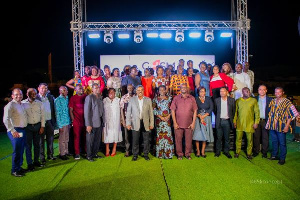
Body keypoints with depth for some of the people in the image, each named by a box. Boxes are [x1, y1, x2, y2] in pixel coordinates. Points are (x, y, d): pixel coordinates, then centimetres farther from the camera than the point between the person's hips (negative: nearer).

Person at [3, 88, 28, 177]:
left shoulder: (22, 104, 13)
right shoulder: (10, 105, -12)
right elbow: (6, 120, -20)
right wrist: (12, 131, -22)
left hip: (23, 130, 8)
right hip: (15, 131, -8)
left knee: (21, 150, 16)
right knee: (17, 151, -3)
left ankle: (19, 167, 30)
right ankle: (14, 170, 11)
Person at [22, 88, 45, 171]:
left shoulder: (39, 103, 5)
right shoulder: (23, 103, -2)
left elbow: (42, 115, 7)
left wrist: (42, 126, 2)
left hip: (37, 126, 3)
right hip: (27, 127, -2)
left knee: (37, 144, 11)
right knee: (28, 145, 2)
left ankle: (36, 161, 24)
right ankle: (30, 164, 10)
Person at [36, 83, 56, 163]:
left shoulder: (50, 97, 7)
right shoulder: (35, 98, -7)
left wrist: (54, 120, 6)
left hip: (50, 121, 4)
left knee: (50, 139, 11)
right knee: (41, 141, 7)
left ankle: (50, 155, 24)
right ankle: (42, 157, 17)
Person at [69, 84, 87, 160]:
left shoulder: (86, 97, 7)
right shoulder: (73, 98, 1)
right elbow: (70, 110, 1)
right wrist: (73, 120, -5)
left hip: (85, 120, 3)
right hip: (77, 121, -2)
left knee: (85, 136, 9)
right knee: (77, 137, 0)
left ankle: (84, 151, 24)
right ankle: (77, 153, 8)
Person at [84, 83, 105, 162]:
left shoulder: (100, 98, 12)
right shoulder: (89, 97, -8)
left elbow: (102, 110, 11)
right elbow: (86, 112, -13)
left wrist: (103, 121, 3)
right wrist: (88, 125, -17)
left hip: (100, 122, 7)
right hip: (92, 123, -6)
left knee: (98, 140, 13)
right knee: (90, 140, 5)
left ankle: (94, 154, 27)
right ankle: (89, 156, 18)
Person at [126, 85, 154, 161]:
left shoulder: (148, 100, 5)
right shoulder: (132, 99, 4)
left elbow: (151, 112, 5)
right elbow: (128, 112, 3)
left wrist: (151, 123, 1)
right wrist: (128, 123, -3)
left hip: (145, 123, 1)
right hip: (135, 123, -1)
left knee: (146, 140, 6)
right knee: (135, 140, 3)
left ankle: (146, 154, 22)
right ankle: (135, 155, 19)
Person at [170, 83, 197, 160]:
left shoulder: (192, 98, 5)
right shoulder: (176, 98, 2)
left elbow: (195, 111, 5)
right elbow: (173, 111, 1)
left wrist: (193, 123, 0)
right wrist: (175, 123, -5)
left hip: (189, 124, 1)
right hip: (178, 124, -1)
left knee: (189, 140, 6)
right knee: (178, 140, 5)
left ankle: (188, 154, 22)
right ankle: (179, 154, 20)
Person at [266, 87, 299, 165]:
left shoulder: (287, 102, -6)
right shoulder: (272, 102, 10)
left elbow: (290, 115, -8)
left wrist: (287, 126, -13)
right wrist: (268, 123, 10)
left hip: (281, 126, -5)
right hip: (272, 126, 5)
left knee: (282, 143, 4)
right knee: (274, 141, 15)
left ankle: (282, 158, 15)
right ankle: (274, 155, 28)